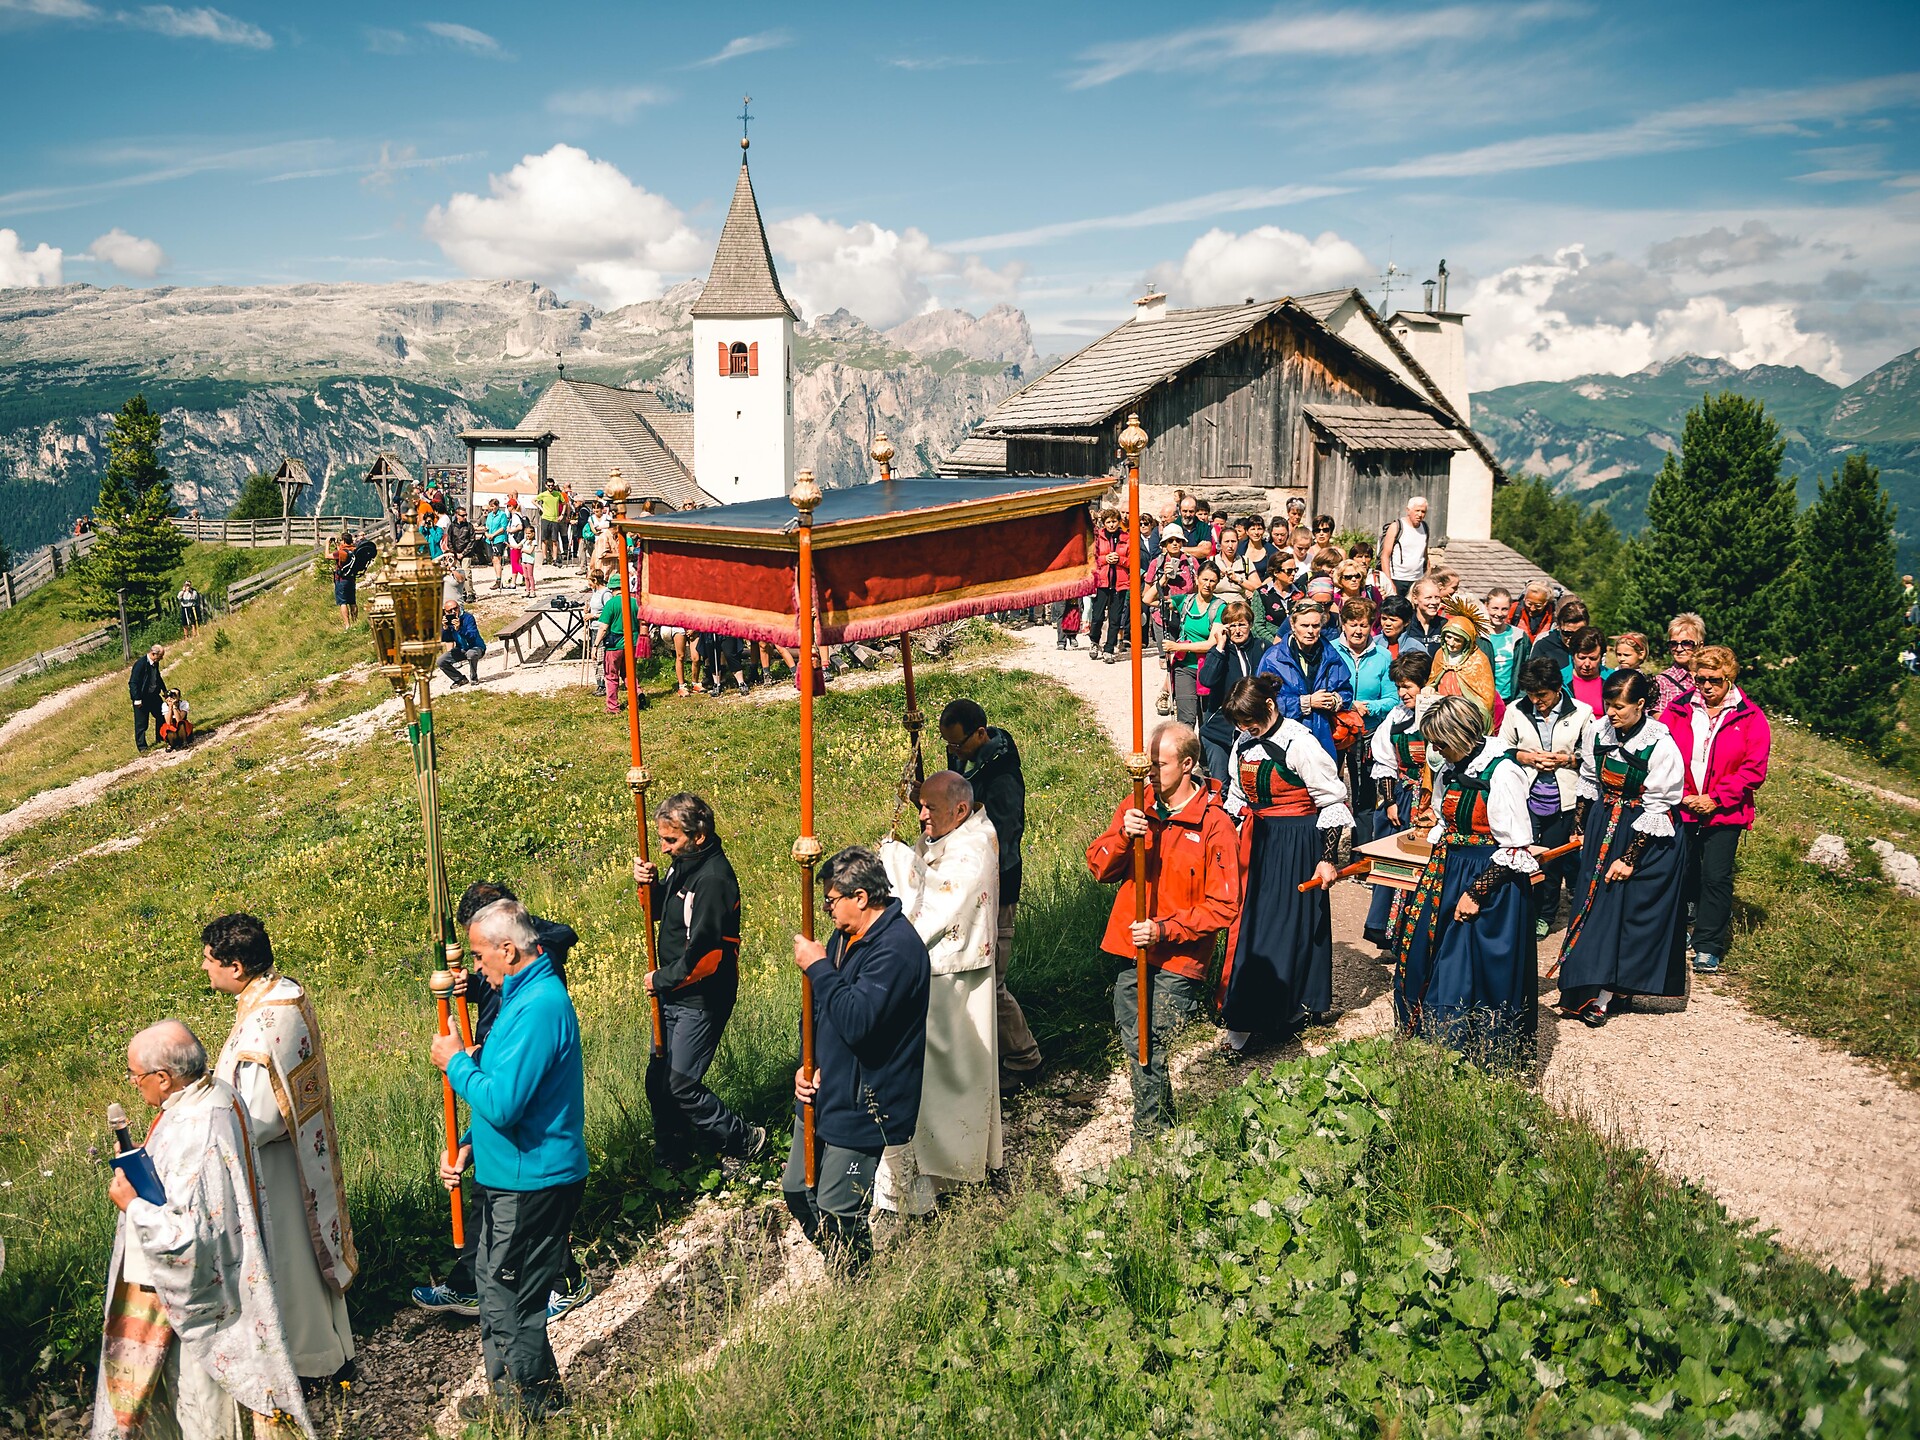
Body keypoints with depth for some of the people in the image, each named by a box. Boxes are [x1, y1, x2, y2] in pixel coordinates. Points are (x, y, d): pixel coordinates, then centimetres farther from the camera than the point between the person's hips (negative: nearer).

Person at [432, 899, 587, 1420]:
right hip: (512, 1177, 10)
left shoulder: (539, 1008, -24)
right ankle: (508, 1394, 36)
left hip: (531, 1186, -10)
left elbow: (502, 1103, -29)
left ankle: (534, 1406, 19)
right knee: (494, 1283, 21)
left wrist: (455, 1062, -13)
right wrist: (467, 1145, 10)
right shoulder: (526, 995, 10)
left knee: (512, 1299, 2)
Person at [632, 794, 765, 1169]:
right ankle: (671, 1160, 31)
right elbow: (659, 911, 20)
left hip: (701, 1000, -9)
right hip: (675, 997, 9)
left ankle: (744, 1141, 12)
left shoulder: (713, 879, -24)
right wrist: (648, 884, -2)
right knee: (658, 1080, 14)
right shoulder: (683, 865, 5)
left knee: (681, 1085, -6)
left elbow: (704, 955, -27)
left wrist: (661, 980, -13)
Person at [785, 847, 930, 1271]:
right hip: (823, 1094, 10)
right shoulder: (846, 937, 8)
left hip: (862, 1107, -10)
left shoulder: (896, 949, -24)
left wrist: (818, 966, -24)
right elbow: (819, 1008, 16)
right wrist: (808, 1065, 2)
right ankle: (838, 1269, 38)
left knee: (837, 1212, 0)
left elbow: (855, 1022, -34)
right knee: (796, 1192, 18)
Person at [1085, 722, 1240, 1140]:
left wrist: (1165, 930, -18)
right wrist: (1123, 836, -16)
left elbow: (1224, 906, -11)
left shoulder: (1215, 824, -10)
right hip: (1131, 951, 5)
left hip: (1179, 960, -5)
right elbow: (1099, 867, 3)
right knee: (1135, 1045, 13)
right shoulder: (1134, 808, 6)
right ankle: (1149, 1133, 29)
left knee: (1157, 1050, -4)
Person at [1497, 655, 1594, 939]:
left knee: (1552, 861, 8)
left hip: (1562, 799, -1)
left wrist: (1567, 759, -13)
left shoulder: (1581, 713, -3)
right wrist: (1525, 757, -6)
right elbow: (1502, 748, 11)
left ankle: (1545, 916, 24)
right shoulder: (1515, 711, 1)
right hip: (1524, 796, 1)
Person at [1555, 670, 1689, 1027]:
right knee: (1593, 904, 8)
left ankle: (1600, 997, 4)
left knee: (1627, 910, 0)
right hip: (1601, 829, 5)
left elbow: (1656, 809, -16)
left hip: (1646, 837, -5)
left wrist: (1629, 857, -16)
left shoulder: (1661, 746, -19)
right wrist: (1580, 827, 13)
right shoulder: (1599, 731, -3)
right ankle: (1588, 989, 20)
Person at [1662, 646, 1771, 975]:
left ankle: (1708, 947, 9)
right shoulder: (1678, 711, 3)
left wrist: (1716, 799, -13)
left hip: (1724, 813, -2)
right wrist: (1681, 796, -13)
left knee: (1716, 877, -1)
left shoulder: (1751, 718, -1)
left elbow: (1753, 769, -6)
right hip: (1680, 809, 2)